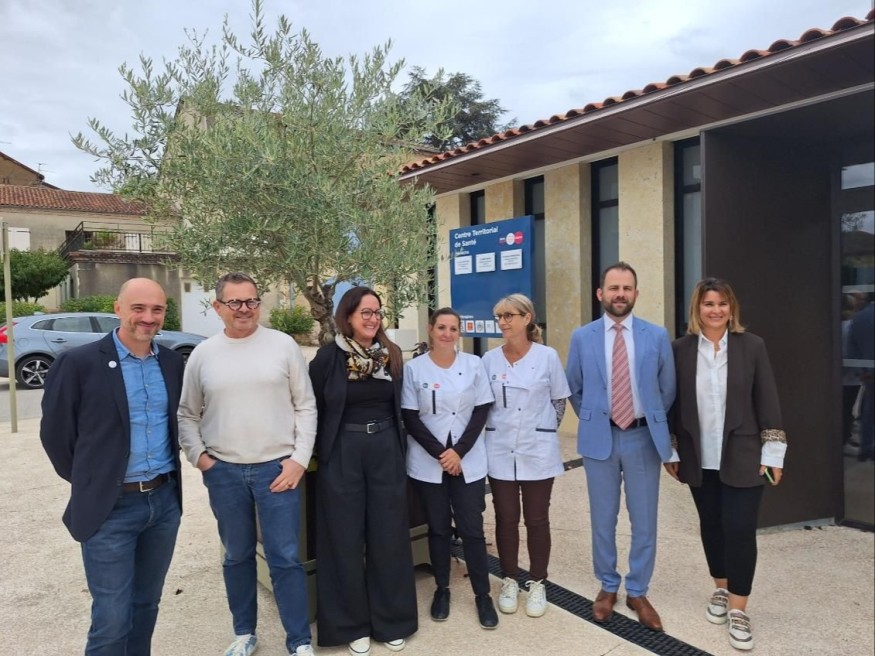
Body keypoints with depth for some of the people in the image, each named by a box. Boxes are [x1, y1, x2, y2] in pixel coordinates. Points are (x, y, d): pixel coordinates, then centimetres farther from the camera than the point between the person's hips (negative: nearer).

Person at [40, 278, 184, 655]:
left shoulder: (173, 363, 4)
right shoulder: (78, 363, -11)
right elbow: (55, 433, -4)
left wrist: (167, 477, 11)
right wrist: (88, 483, 3)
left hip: (165, 500, 5)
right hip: (110, 508, -4)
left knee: (146, 605, 18)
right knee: (112, 618, 4)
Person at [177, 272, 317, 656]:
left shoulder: (284, 345, -3)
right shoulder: (202, 354, 2)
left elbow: (305, 407, -1)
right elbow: (187, 414, 11)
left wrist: (300, 459, -7)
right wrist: (198, 457, -1)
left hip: (278, 468, -2)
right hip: (223, 472, 2)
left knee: (285, 558, 3)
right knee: (237, 556, 17)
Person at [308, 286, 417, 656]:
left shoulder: (392, 355, 3)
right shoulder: (328, 357, -7)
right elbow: (313, 410, -1)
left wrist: (399, 447, 10)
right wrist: (321, 454, 0)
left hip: (387, 451, 3)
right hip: (342, 454, -3)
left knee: (389, 536, 10)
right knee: (346, 540, 8)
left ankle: (391, 621, 27)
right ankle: (352, 624, 24)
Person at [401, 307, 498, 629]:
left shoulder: (474, 364, 0)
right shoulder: (413, 368, -4)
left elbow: (481, 412, -1)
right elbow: (410, 419, -5)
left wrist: (459, 451, -11)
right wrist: (439, 453, -13)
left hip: (469, 460, 1)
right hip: (428, 462, 0)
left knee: (472, 529, 4)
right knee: (438, 528, 11)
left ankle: (483, 594, 18)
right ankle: (442, 589, 28)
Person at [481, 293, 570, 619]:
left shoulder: (548, 356, -7)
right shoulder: (489, 359, -1)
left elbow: (559, 401, 4)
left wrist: (544, 432, 4)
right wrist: (491, 433, 5)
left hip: (537, 451, -1)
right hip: (500, 452, 2)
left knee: (537, 520, 9)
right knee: (506, 519, 10)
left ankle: (537, 583, 26)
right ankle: (509, 580, 28)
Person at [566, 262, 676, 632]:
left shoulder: (657, 336, -2)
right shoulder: (582, 338, -1)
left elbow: (667, 390, 8)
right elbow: (574, 389, 9)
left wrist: (653, 423, 11)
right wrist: (592, 422, 9)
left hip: (643, 438, 0)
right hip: (600, 438, 0)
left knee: (644, 521, 9)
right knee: (603, 519, 11)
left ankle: (637, 593, 27)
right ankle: (608, 587, 30)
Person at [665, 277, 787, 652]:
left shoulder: (752, 346, -3)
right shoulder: (680, 349, -1)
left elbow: (767, 401, -1)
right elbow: (672, 402, 3)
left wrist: (773, 452, -3)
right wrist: (670, 451, 2)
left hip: (742, 457, -1)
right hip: (698, 459, 2)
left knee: (740, 530, -1)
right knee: (711, 525, 14)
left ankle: (739, 610, 14)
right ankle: (721, 590, 34)